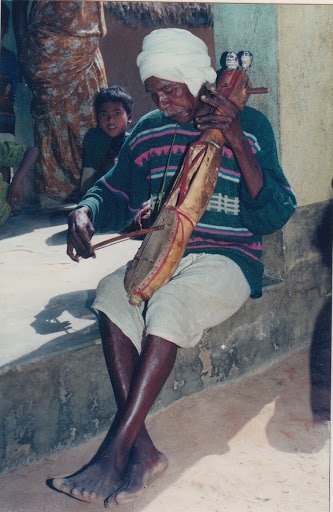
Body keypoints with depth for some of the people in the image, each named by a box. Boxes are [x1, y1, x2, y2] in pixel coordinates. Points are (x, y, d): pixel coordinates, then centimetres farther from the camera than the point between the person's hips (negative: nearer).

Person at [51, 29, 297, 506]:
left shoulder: (249, 124, -2)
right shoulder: (148, 131, 10)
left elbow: (275, 215, -10)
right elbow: (115, 193, 18)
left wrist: (236, 141, -20)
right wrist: (85, 211, -7)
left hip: (228, 259, -4)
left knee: (171, 301, -35)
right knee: (112, 292, -28)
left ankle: (116, 449, -29)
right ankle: (141, 447, -28)